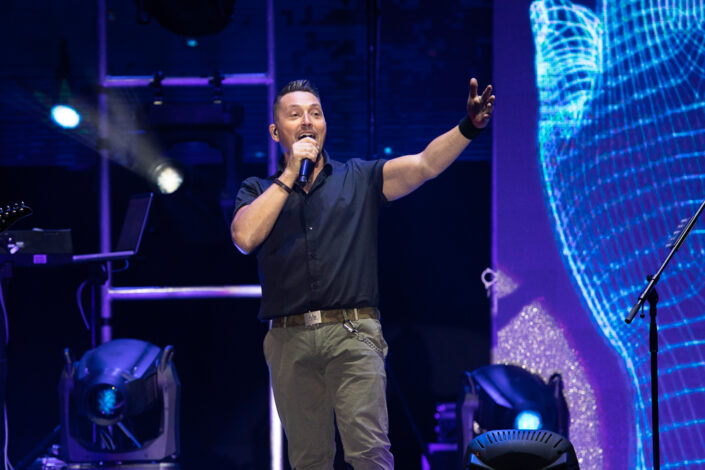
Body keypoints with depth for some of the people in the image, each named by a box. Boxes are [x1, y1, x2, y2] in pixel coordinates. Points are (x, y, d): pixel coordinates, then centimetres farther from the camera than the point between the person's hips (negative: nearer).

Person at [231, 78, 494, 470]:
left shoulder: (360, 178, 13)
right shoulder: (258, 191, 14)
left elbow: (425, 164, -2)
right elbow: (246, 237, -7)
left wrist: (469, 126, -20)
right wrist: (290, 175, -3)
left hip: (352, 334, -1)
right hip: (290, 340, 1)